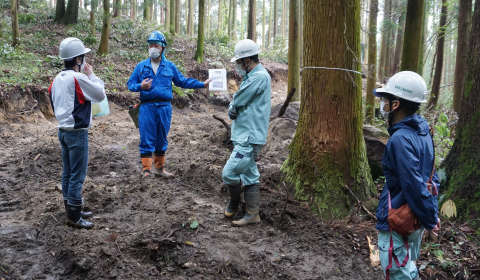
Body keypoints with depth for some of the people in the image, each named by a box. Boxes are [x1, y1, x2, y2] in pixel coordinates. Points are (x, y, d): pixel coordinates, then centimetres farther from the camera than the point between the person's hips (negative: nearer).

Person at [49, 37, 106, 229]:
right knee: (77, 175, -2)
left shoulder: (58, 79, 8)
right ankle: (74, 216, 5)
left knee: (68, 173, 15)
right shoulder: (78, 78, -18)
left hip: (63, 130, 9)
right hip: (77, 133, -9)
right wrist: (91, 74, -1)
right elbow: (100, 95, -9)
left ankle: (71, 209, 26)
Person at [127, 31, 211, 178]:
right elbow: (130, 83, 7)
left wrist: (202, 84, 14)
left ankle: (160, 168, 24)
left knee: (162, 139, 10)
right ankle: (146, 170, 0)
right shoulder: (141, 66, 6)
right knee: (146, 139, -4)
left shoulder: (170, 66, 10)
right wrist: (140, 86, -15)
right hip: (147, 107, -2)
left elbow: (182, 81, 18)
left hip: (164, 107, 2)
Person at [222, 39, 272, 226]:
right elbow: (237, 101, 13)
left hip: (250, 138, -11)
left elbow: (238, 99, -19)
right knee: (250, 175, 14)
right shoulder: (252, 76, 16)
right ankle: (252, 214, 22)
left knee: (229, 173, -8)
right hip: (245, 135, 11)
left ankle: (234, 202, 18)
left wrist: (234, 105, 3)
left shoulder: (259, 77, -17)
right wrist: (232, 109, -8)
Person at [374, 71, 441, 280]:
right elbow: (431, 176, 9)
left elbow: (413, 185, -24)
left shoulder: (400, 139, -24)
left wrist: (430, 219, -13)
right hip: (414, 221, 9)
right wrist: (432, 213, 12)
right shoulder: (423, 132, 4)